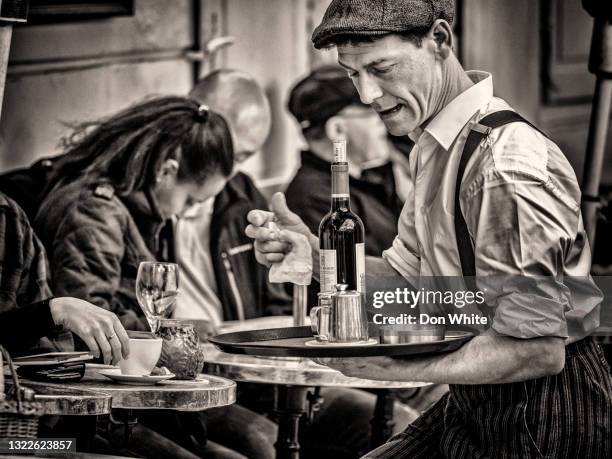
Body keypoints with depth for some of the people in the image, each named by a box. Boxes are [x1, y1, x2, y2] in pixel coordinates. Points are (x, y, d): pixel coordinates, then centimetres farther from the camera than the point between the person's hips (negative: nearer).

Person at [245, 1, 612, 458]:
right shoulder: (434, 148, 6)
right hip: (473, 403, 9)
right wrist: (311, 250, -6)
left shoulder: (509, 166, -25)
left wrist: (398, 366, -29)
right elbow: (405, 275, 11)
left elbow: (537, 350, -27)